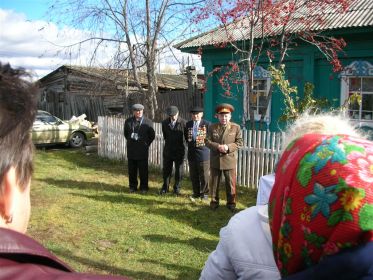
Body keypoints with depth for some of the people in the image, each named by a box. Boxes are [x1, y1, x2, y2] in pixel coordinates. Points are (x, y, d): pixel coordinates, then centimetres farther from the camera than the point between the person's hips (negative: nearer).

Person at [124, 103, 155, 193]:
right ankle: (132, 186, 20)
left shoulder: (148, 122, -4)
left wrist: (146, 144, 5)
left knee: (143, 170, 2)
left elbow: (152, 136, 4)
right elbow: (126, 133, 20)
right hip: (131, 149, 3)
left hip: (142, 150, -2)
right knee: (132, 170, 8)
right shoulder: (128, 121, 4)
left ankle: (144, 187, 13)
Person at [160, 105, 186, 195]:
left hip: (179, 151, -2)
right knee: (166, 170, 10)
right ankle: (165, 187, 24)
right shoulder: (165, 123, 0)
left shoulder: (183, 123, -11)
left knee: (179, 171, 5)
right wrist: (169, 142, 10)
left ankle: (177, 188, 19)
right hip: (168, 150, 3)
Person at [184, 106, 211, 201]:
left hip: (203, 153, -4)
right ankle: (196, 193, 25)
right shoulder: (188, 124, 8)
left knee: (204, 176, 4)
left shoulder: (207, 124, -8)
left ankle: (204, 193, 18)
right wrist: (191, 143, 10)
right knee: (193, 176, 11)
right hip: (192, 154, 5)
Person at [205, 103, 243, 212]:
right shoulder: (212, 127, 4)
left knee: (231, 183, 5)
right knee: (214, 182, 11)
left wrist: (228, 147, -18)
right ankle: (214, 201, 25)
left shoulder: (236, 127, 0)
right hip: (215, 160, 2)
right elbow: (207, 141, -1)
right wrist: (217, 146, -18)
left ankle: (231, 203, 19)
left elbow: (239, 142, -3)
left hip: (230, 160, -1)